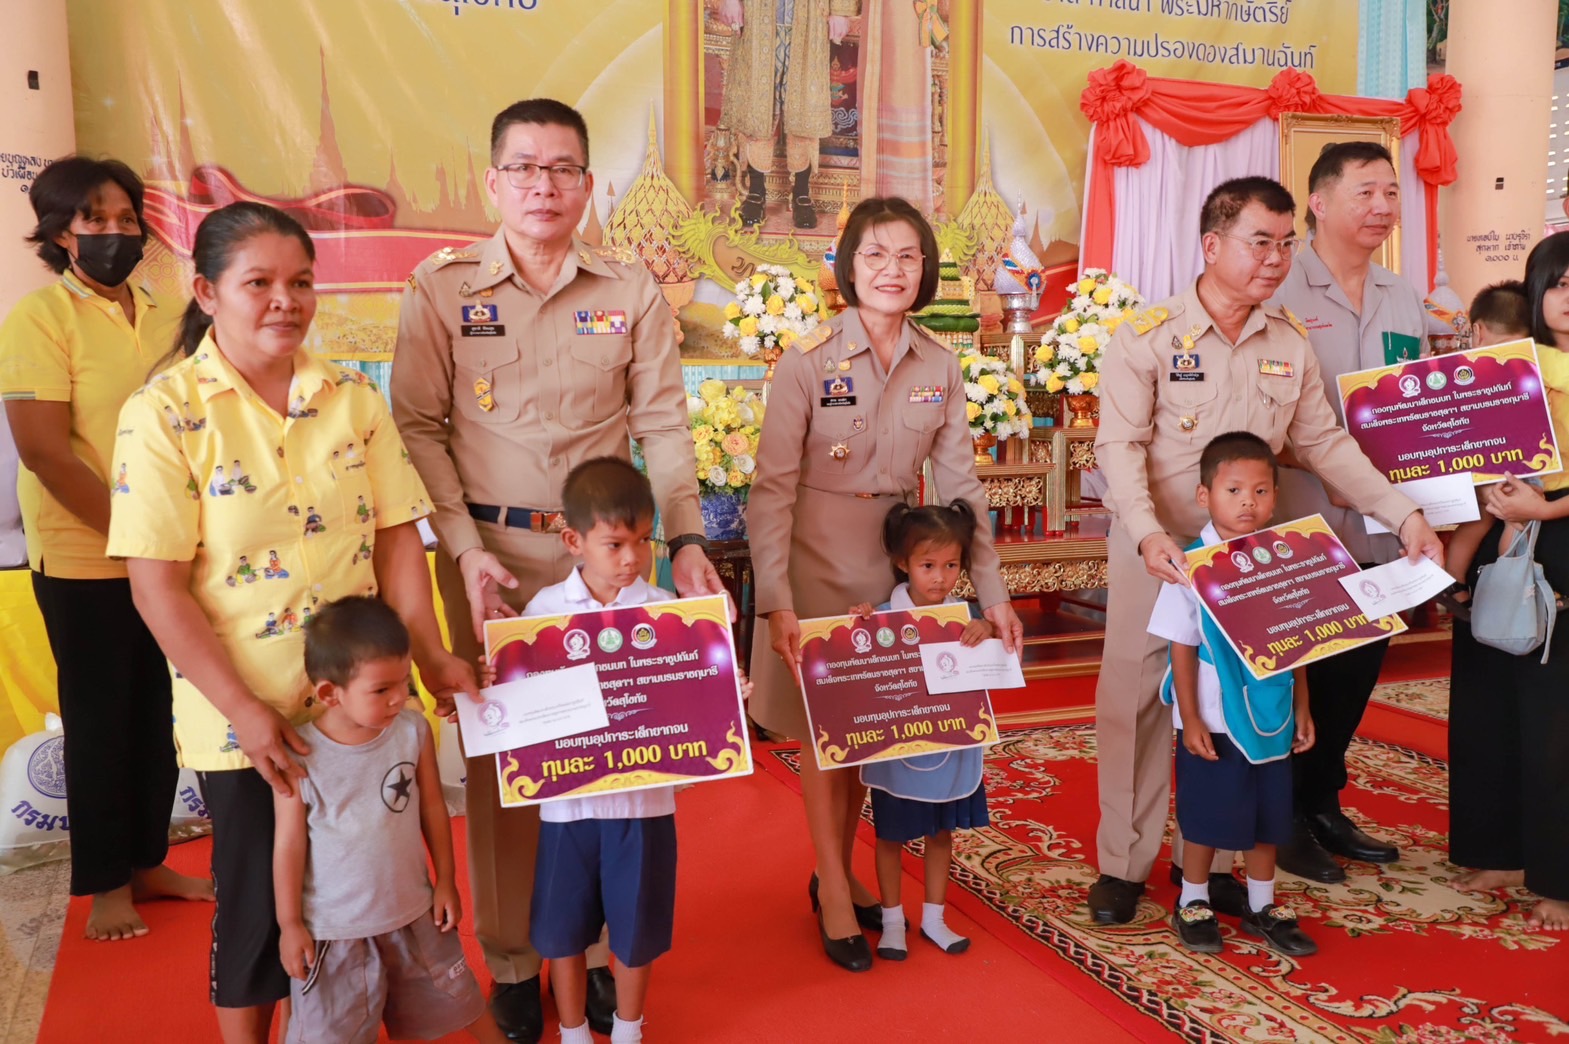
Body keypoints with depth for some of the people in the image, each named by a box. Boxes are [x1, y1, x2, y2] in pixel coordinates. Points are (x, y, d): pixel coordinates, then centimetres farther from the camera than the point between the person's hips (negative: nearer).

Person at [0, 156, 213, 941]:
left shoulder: (164, 316, 7)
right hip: (85, 561, -5)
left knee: (159, 714, 13)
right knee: (99, 720, 7)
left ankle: (148, 862, 29)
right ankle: (105, 886, 21)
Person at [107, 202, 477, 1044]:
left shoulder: (354, 398, 2)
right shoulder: (162, 413, -10)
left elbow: (396, 535, 2)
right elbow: (157, 587, -12)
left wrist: (432, 656, -7)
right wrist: (243, 710, -16)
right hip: (241, 717, -3)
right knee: (258, 901, 12)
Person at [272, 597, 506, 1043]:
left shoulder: (413, 730, -13)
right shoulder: (299, 755, -22)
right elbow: (289, 843, -12)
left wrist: (445, 881, 6)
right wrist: (290, 924, -5)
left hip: (412, 910, 3)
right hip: (332, 924, -2)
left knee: (457, 1000, 22)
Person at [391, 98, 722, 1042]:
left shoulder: (633, 292, 5)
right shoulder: (442, 289, 2)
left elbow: (664, 424, 1)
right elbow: (419, 426, -1)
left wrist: (686, 540, -10)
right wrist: (465, 545, -11)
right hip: (491, 551, -1)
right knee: (500, 750, 5)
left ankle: (607, 948, 23)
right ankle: (512, 960, 22)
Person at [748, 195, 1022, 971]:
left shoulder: (940, 366, -1)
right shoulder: (809, 360, -14)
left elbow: (959, 482, 1)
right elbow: (773, 486, -16)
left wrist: (993, 592, -4)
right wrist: (776, 602, -23)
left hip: (894, 561, 4)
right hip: (817, 560, -4)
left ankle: (840, 872, 31)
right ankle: (833, 893, 21)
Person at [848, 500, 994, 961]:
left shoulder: (965, 615, -6)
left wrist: (988, 629, -23)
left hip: (950, 751, 3)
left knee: (941, 833, 18)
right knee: (891, 835, 13)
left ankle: (934, 918, 35)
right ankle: (892, 920, 31)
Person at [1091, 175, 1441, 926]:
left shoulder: (1291, 344, 4)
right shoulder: (1148, 335, -10)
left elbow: (1324, 442, 8)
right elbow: (1120, 445, -16)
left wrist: (1403, 514, 0)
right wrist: (1148, 532, -31)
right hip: (1156, 552, -4)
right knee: (1135, 699, 3)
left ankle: (1208, 859, 25)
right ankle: (1123, 864, 17)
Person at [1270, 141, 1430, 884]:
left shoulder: (1405, 301, 12)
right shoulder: (1278, 295, -9)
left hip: (1380, 530, 7)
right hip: (1301, 530, -6)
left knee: (1354, 676, 15)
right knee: (1295, 679, 5)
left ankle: (1324, 806, 32)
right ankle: (1284, 821, 21)